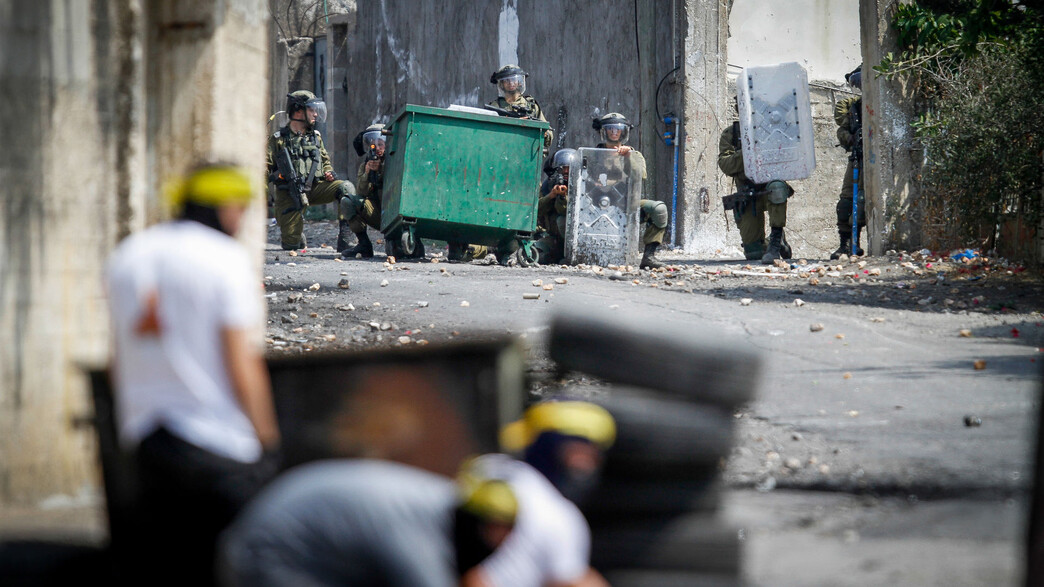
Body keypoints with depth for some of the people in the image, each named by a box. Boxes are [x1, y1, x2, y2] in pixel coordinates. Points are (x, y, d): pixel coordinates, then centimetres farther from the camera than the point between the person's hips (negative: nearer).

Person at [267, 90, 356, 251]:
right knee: (291, 246, -8)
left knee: (346, 187, -23)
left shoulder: (316, 137, 12)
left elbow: (325, 161, 25)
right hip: (289, 194, -4)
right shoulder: (278, 139, -3)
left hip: (315, 188, 4)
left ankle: (345, 239, -21)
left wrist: (328, 173, 4)